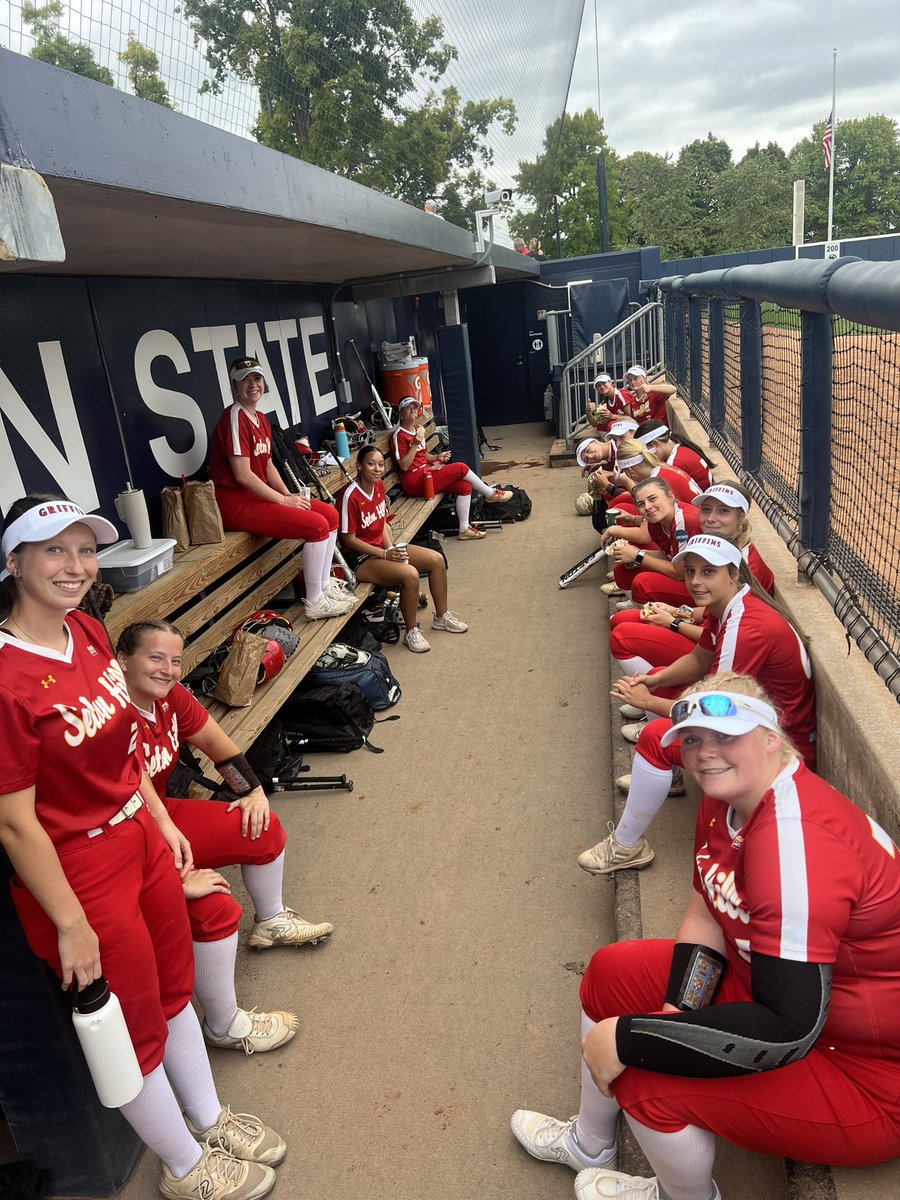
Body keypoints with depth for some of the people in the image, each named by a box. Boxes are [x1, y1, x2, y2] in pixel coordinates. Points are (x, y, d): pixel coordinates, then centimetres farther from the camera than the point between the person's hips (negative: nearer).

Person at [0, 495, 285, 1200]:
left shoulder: (88, 633, -1)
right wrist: (72, 925, -15)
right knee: (139, 1033, 16)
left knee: (175, 991, 25)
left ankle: (210, 1120, 51)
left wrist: (162, 821, 13)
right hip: (79, 873, -7)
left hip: (140, 843, 7)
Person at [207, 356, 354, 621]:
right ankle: (314, 603, -9)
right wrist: (283, 500, -16)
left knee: (330, 514, 4)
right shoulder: (234, 417, -17)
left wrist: (289, 495, 1)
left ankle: (324, 584, 15)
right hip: (236, 502, -9)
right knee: (317, 525, -20)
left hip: (259, 494, 9)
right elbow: (242, 474, -21)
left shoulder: (261, 418, 13)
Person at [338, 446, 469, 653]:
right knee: (410, 573, -31)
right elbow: (349, 539, -19)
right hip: (360, 558, -9)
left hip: (383, 548, 9)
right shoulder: (350, 496, -22)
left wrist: (392, 549, -7)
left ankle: (441, 617, 15)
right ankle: (412, 632, -11)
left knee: (436, 559, -2)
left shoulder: (379, 486, 3)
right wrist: (385, 554, -20)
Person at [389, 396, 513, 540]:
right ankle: (491, 494, 3)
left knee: (465, 486, -10)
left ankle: (464, 529, -6)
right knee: (461, 468, -17)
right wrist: (415, 444, -25)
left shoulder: (417, 429, 16)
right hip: (413, 481, -9)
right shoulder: (399, 435, -11)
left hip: (425, 472, 9)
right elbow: (403, 466, -18)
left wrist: (437, 457, 6)